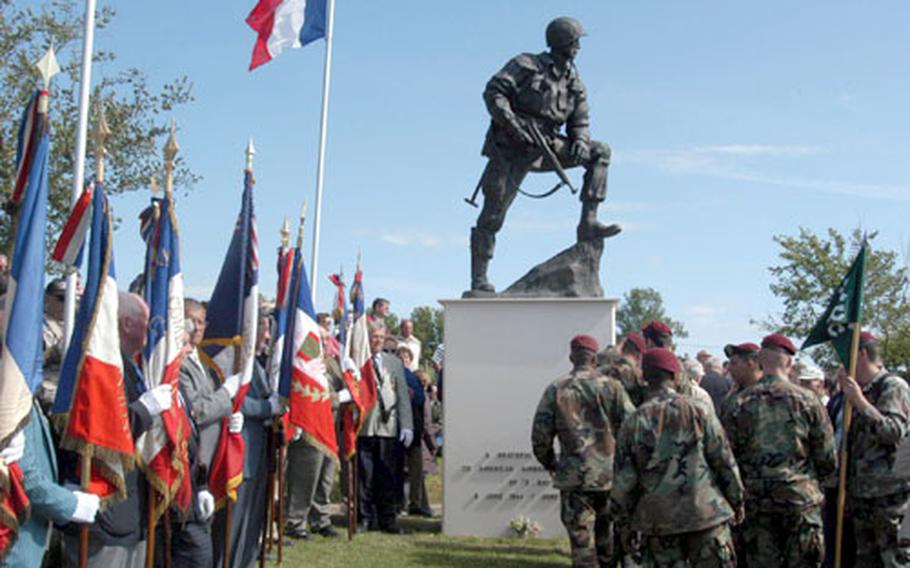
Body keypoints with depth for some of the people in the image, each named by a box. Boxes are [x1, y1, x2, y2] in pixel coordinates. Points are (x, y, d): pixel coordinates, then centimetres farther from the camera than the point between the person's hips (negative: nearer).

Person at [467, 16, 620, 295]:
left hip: (546, 147, 6)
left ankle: (588, 223, -10)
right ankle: (478, 280, 2)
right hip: (511, 149, -5)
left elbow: (580, 122, 13)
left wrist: (580, 142, -10)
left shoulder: (574, 83, 9)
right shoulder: (526, 65, -7)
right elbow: (493, 92, -14)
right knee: (492, 216, -6)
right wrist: (514, 124, -25)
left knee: (600, 152, -4)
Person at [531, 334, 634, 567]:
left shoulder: (555, 389, -1)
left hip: (574, 479, -1)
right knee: (609, 543, 16)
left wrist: (551, 465, 15)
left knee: (582, 546, 3)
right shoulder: (611, 386, -2)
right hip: (611, 477, 1)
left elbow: (540, 436, -2)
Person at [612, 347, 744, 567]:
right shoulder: (698, 412, -5)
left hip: (657, 520, 2)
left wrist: (627, 518, 15)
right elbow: (724, 461, -2)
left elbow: (624, 478, 2)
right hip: (705, 513, -2)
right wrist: (737, 501, 12)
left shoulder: (634, 422, -1)